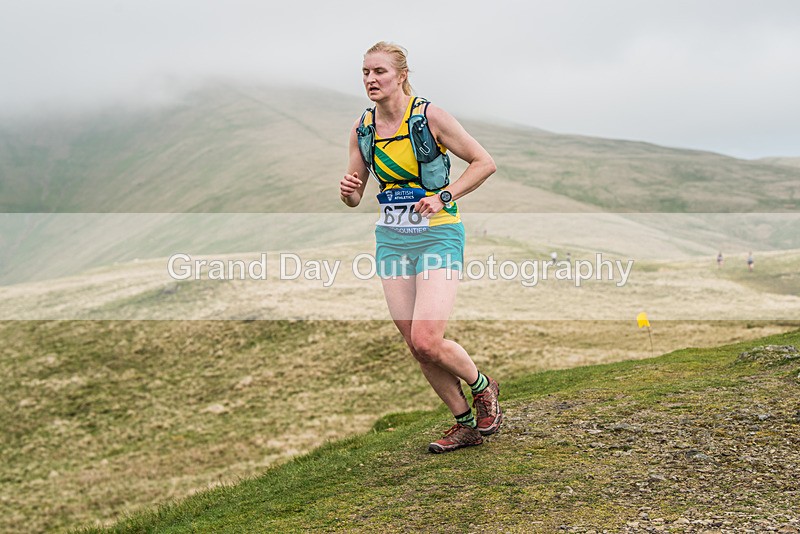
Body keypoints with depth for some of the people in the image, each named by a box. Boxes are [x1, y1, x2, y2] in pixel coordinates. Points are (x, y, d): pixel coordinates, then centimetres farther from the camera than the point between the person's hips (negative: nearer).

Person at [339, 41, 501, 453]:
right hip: (391, 239, 5)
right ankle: (466, 424, 20)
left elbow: (484, 162, -5)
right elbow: (354, 197, 11)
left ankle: (483, 387, 15)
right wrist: (348, 192, -12)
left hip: (437, 236, -5)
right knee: (414, 346, 3)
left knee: (427, 341, -16)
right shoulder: (361, 128, 4)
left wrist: (443, 198, -16)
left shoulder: (429, 116, -10)